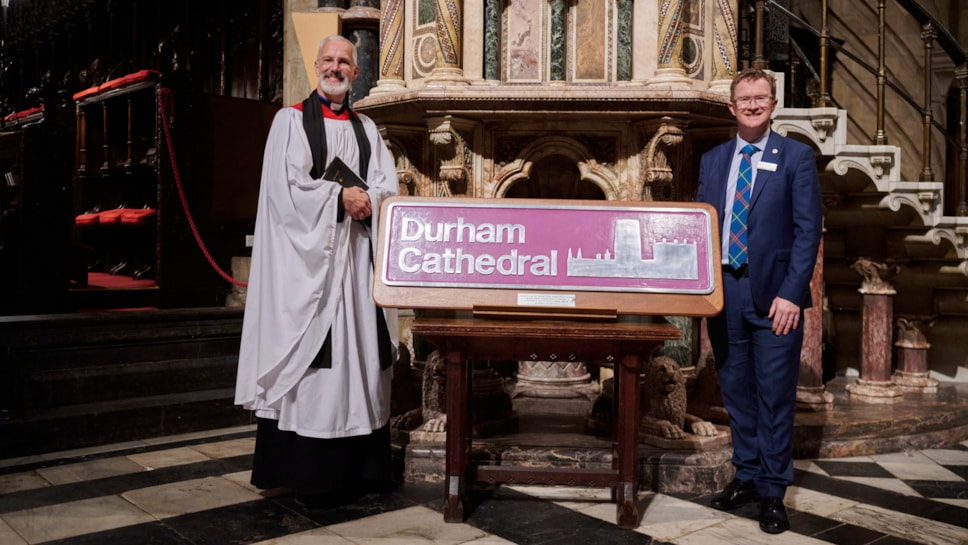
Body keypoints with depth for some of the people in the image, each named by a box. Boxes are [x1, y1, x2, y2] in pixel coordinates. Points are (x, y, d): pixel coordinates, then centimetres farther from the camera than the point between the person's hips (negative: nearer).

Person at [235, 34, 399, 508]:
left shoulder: (366, 129, 18)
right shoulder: (291, 120, 4)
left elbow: (387, 188, 8)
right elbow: (285, 186, -9)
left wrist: (365, 201, -12)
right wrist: (341, 198, -12)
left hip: (357, 256, 5)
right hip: (307, 257, -4)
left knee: (358, 351, 2)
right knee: (311, 353, -7)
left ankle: (358, 465, 8)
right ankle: (310, 474, -2)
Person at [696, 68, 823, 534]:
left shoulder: (796, 156, 0)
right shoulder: (713, 160, 12)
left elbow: (808, 229, -5)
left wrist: (791, 293, -13)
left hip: (773, 293, -4)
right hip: (724, 291, 4)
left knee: (775, 396, 2)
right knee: (736, 391, 12)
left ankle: (773, 491, 14)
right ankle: (747, 475, 26)